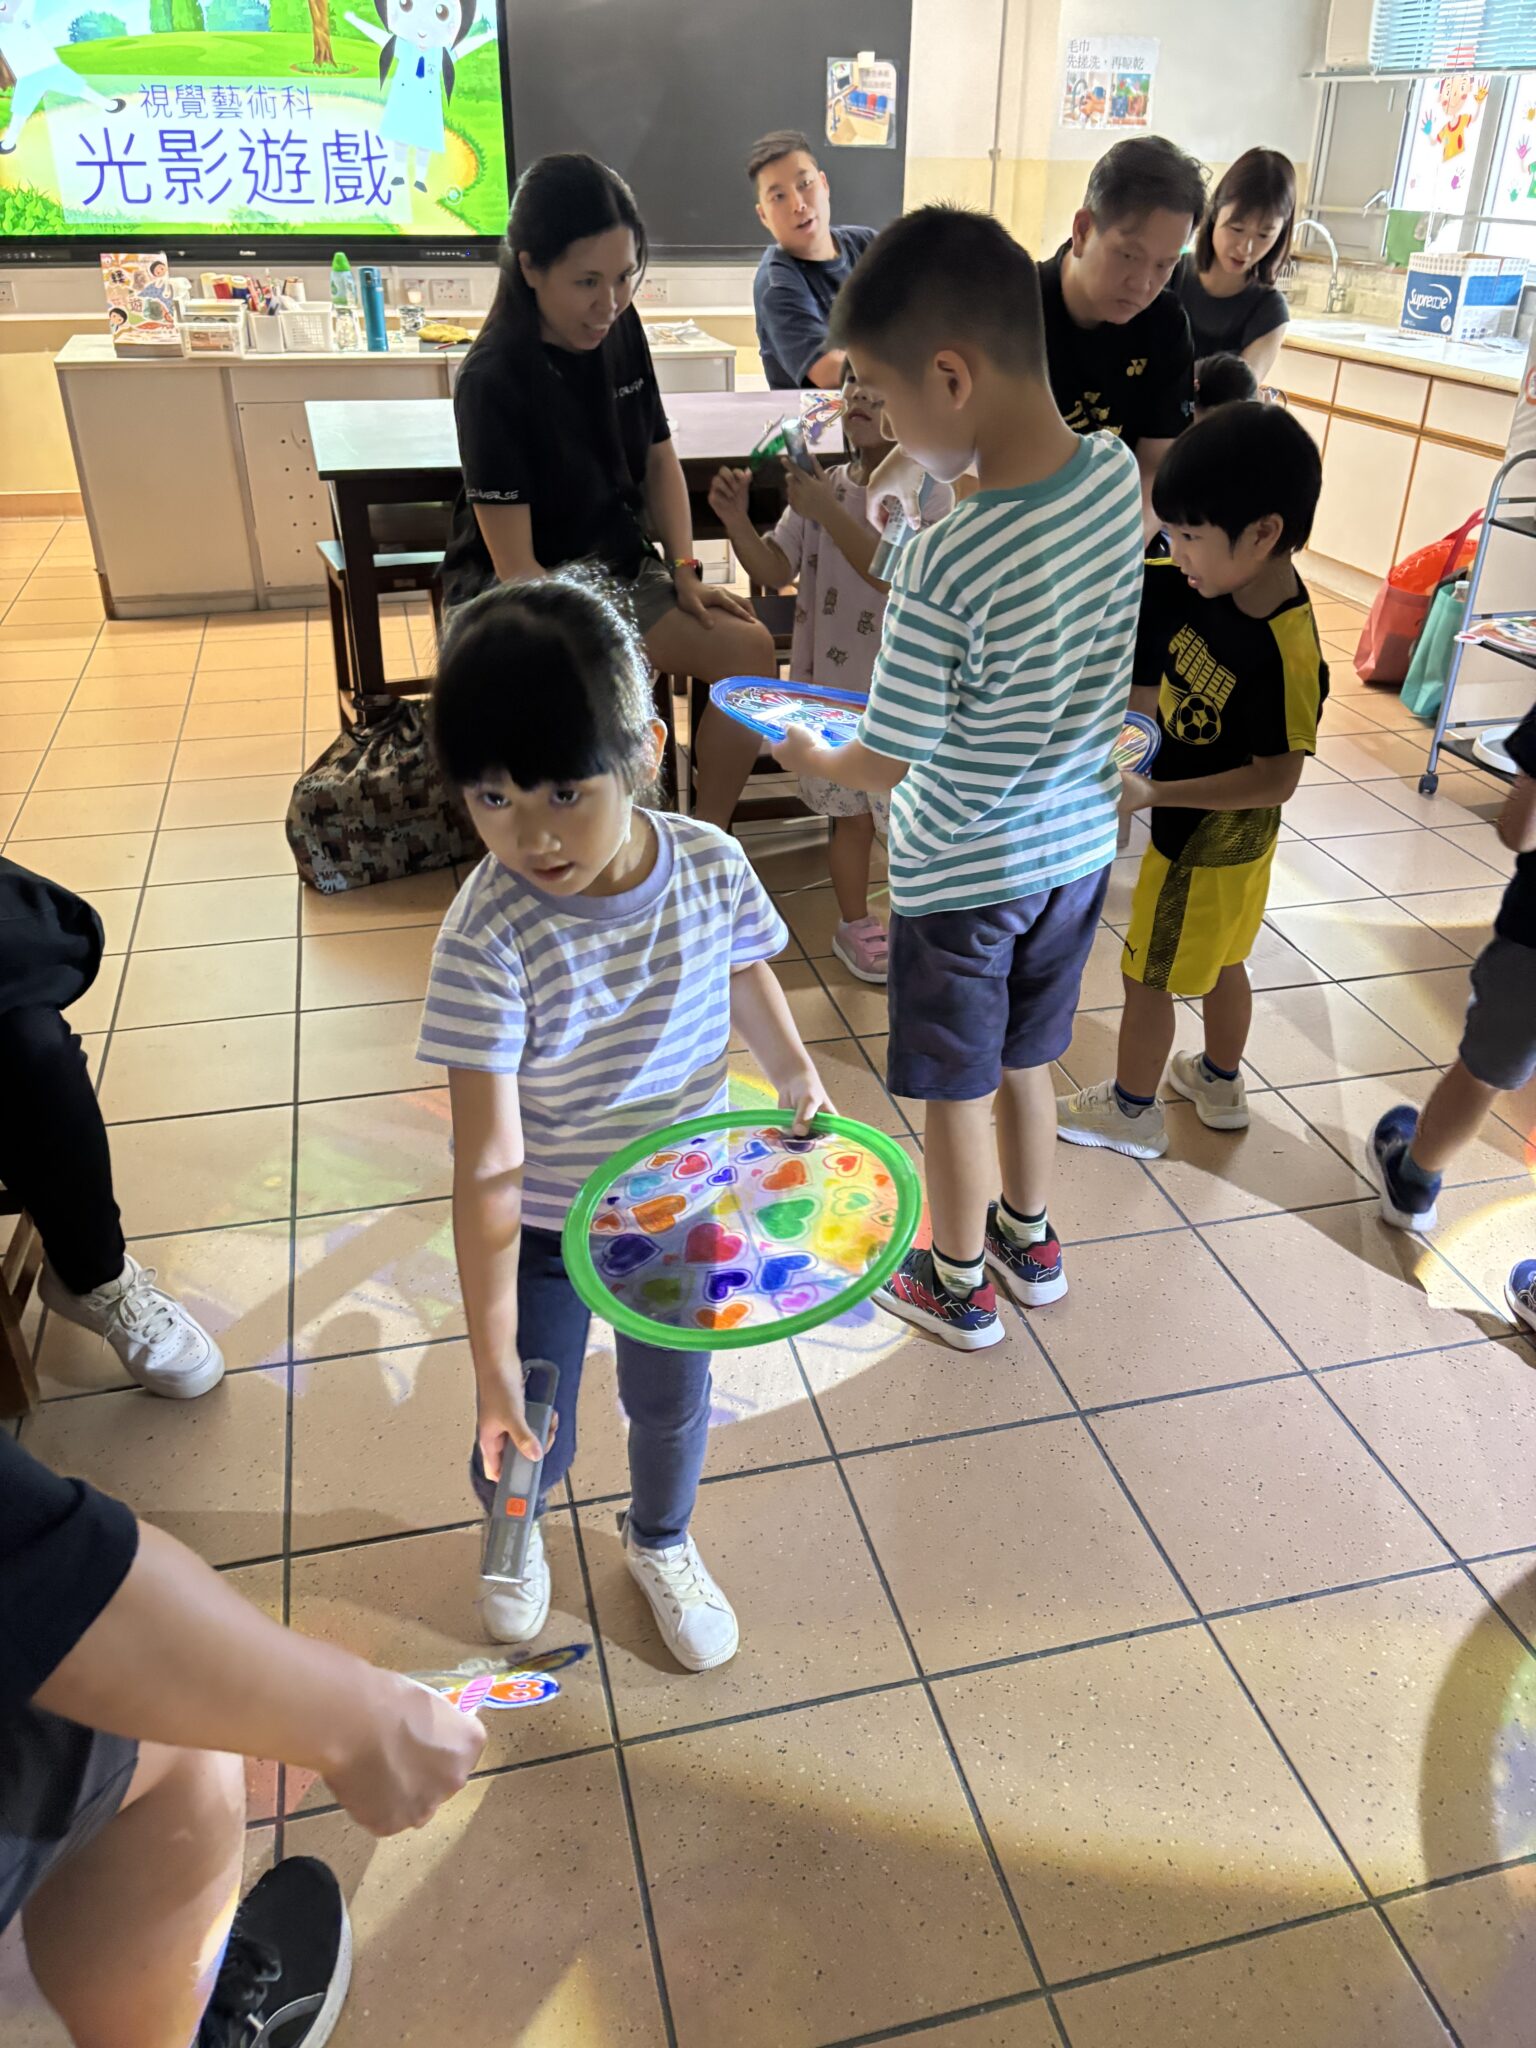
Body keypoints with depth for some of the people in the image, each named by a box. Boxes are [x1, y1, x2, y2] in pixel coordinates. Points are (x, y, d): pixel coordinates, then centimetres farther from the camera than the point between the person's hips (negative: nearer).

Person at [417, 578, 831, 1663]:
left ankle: (662, 1543, 57)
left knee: (672, 1402, 23)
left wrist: (797, 1076, -5)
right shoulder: (488, 940, -31)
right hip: (541, 1230, -2)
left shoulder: (711, 866, -20)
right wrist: (494, 1361, -29)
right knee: (528, 1439, 14)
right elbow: (489, 1165, -29)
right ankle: (515, 1532, 54)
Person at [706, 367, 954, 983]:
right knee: (851, 812, 13)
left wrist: (827, 511, -28)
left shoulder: (929, 489, -10)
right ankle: (855, 925, 31)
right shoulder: (825, 483, 3)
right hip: (831, 682, 3)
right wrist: (737, 521, -16)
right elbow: (776, 570, 1)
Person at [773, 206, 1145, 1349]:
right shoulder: (1118, 474, -11)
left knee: (958, 1096, 15)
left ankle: (960, 1289, 37)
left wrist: (810, 759, 2)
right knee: (1025, 1064, 26)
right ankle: (1031, 1243, 47)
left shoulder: (947, 567, -31)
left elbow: (882, 764, -19)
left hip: (961, 877, -6)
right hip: (1079, 847, 7)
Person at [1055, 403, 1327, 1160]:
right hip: (1234, 839, 8)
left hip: (1204, 841, -8)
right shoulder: (1205, 589, -10)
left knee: (1148, 977, 9)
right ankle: (1220, 1084, 47)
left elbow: (1276, 779, -27)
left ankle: (1131, 1112, 30)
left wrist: (1152, 792, -28)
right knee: (1220, 962, 25)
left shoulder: (1283, 652, -32)